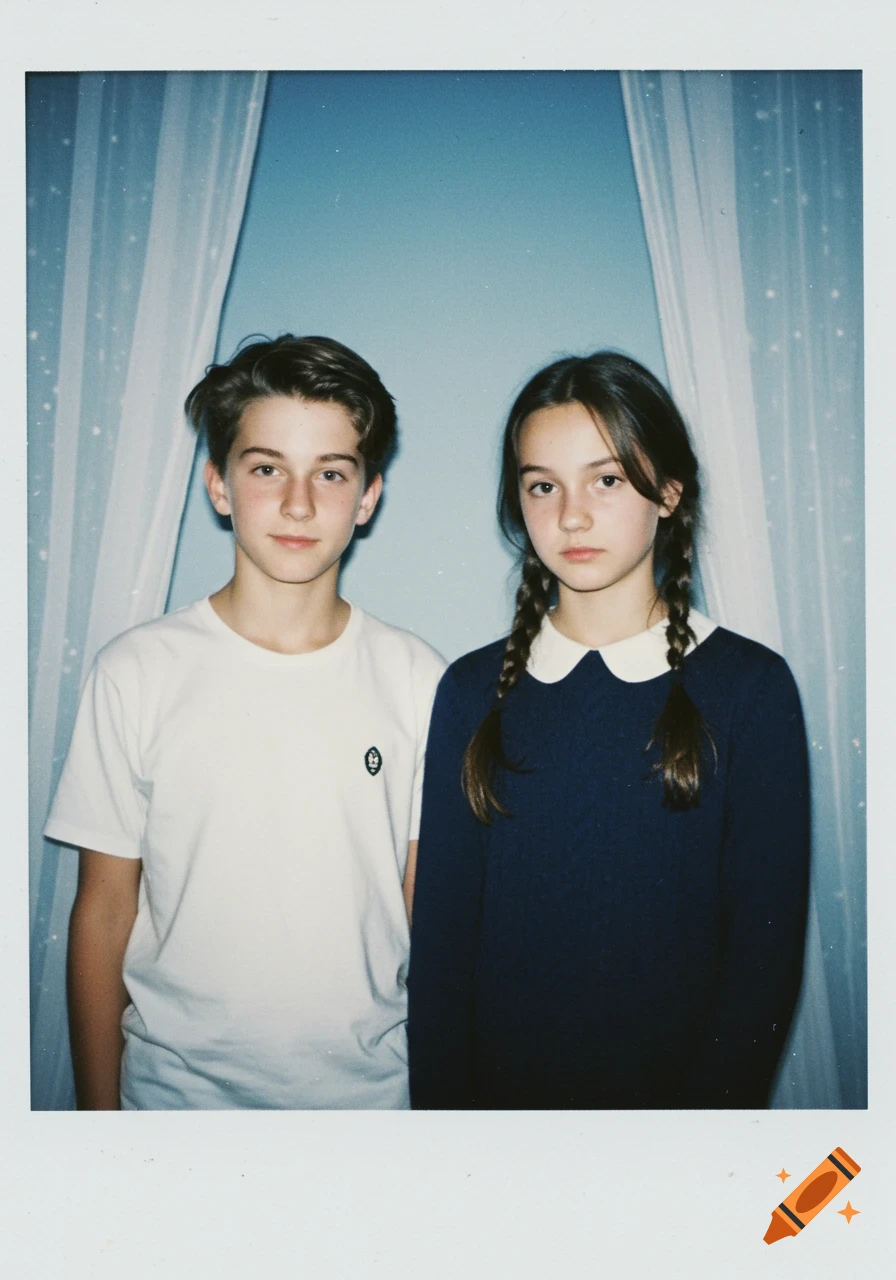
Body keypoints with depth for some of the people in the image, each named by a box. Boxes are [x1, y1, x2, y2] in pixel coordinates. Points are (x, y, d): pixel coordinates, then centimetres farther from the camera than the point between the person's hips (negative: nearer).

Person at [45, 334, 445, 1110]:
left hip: (371, 1086, 1)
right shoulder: (138, 672, -9)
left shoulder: (418, 679, -5)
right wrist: (98, 1106, -1)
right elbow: (104, 913, -3)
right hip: (177, 1089, 0)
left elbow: (429, 903, 1)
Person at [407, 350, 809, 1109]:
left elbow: (768, 943, -9)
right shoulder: (475, 690, -4)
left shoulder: (750, 687, -9)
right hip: (501, 1081, 2)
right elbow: (441, 933, -3)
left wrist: (709, 1102, -14)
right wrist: (442, 1102, -8)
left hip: (677, 1086, -1)